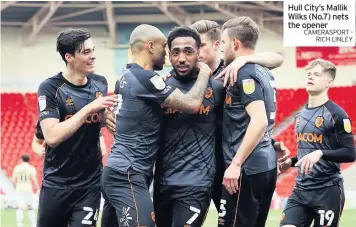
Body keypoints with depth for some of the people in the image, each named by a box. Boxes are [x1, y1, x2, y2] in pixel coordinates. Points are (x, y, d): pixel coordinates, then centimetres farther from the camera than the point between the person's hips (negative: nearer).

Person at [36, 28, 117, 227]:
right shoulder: (50, 88, -13)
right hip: (57, 184, -3)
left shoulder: (100, 84, 2)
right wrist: (89, 108, -26)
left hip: (91, 183, 3)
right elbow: (52, 137, -24)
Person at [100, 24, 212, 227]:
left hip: (116, 171, 10)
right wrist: (204, 72, 1)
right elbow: (192, 104, -15)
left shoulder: (127, 77, 13)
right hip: (128, 176, -10)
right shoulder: (145, 78, -14)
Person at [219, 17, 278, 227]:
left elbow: (259, 121, -23)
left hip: (248, 169, -9)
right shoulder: (265, 73, 14)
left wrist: (236, 164, -22)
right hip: (267, 166, 9)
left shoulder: (245, 74, -12)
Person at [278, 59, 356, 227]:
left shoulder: (336, 114, -9)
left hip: (328, 191, -6)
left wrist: (320, 154, -27)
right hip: (301, 189, 6)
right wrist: (291, 161, 10)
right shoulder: (301, 115, 14)